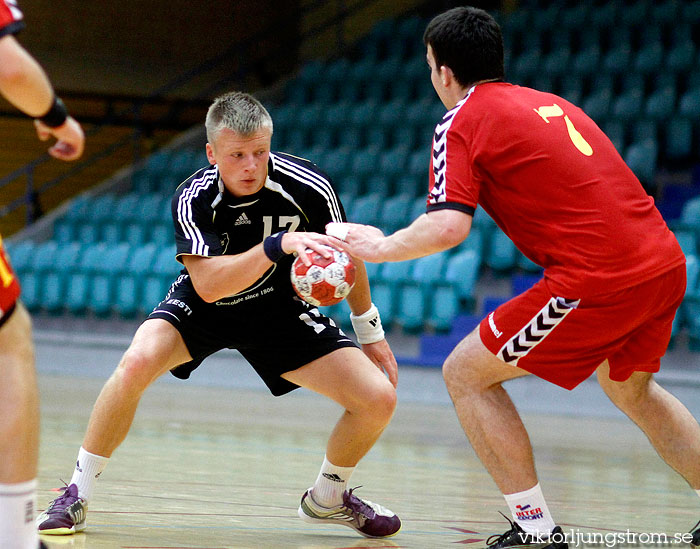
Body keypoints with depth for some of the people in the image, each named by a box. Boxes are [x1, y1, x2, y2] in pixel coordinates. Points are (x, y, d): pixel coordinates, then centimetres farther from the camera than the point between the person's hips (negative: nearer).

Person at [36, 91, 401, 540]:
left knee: (379, 398, -13)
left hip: (280, 309, 2)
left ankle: (328, 498, 18)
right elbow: (208, 283, -41)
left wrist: (370, 330, 5)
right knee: (138, 361, -33)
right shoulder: (193, 199, -27)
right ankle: (78, 494, -14)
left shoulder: (309, 187, -23)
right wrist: (278, 245, -54)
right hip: (203, 309, -2)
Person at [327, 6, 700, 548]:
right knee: (629, 387, 33)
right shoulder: (551, 103, 22)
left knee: (466, 374, 6)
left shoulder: (461, 123, -1)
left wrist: (380, 246, 2)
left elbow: (448, 228, -14)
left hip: (599, 279, -8)